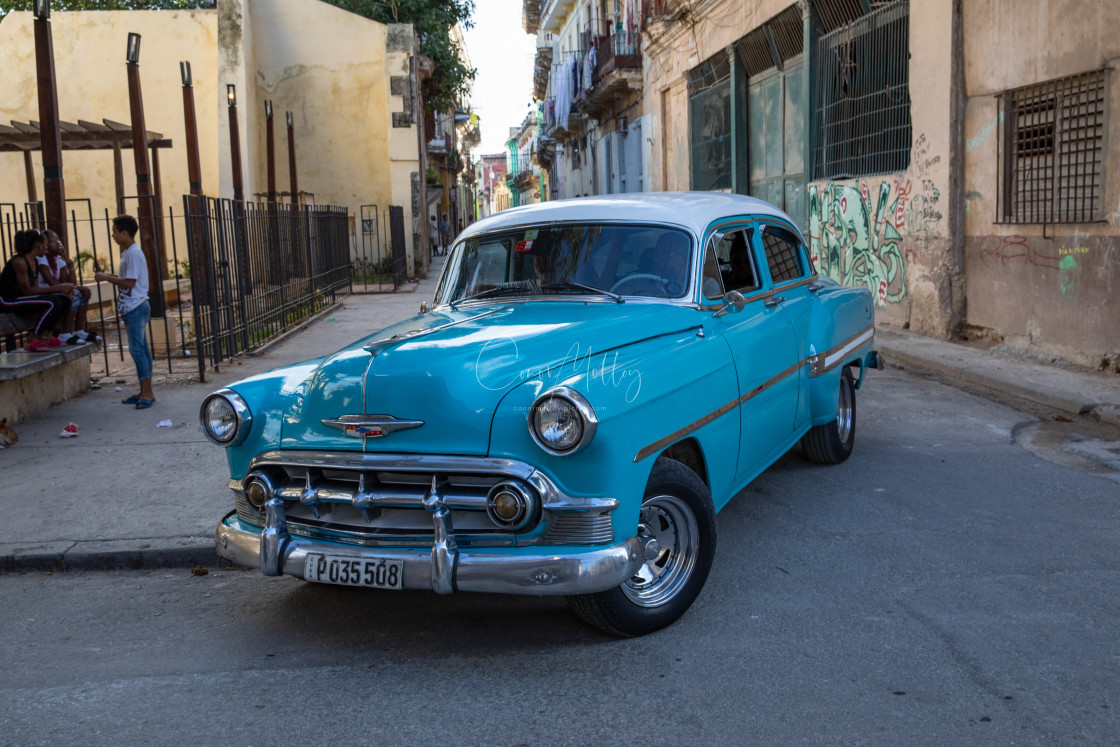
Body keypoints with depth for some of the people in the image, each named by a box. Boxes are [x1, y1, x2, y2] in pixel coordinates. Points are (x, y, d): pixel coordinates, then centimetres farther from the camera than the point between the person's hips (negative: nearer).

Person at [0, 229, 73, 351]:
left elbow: (33, 288, 8)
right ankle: (33, 341, -20)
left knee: (64, 299, -2)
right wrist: (56, 288, -18)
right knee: (52, 302, -27)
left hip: (21, 299, 9)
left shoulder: (35, 261, 11)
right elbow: (27, 290, -19)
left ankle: (45, 336, 1)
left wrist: (61, 287, -5)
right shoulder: (19, 262, -18)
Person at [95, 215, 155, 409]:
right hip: (133, 307, 10)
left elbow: (130, 282, -19)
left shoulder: (133, 254, -14)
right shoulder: (128, 253, 17)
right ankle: (145, 392, 15)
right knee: (141, 349, 11)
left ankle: (146, 392, -6)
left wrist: (106, 278, -12)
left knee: (137, 348, -9)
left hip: (135, 308, -10)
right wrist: (110, 276, 12)